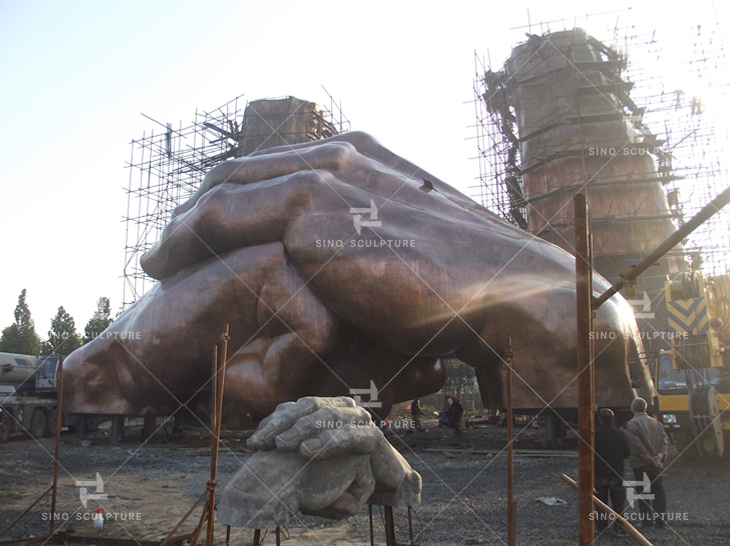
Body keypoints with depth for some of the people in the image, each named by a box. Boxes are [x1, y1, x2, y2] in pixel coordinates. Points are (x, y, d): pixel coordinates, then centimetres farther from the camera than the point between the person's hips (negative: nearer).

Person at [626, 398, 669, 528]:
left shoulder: (633, 423, -10)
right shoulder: (656, 422, 10)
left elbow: (637, 444, -19)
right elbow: (665, 440, 2)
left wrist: (648, 457, -15)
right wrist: (660, 455, -8)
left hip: (640, 464, -6)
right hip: (656, 464, 6)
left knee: (643, 492, 2)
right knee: (658, 490, 13)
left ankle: (647, 520, 4)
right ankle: (660, 519, 19)